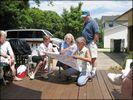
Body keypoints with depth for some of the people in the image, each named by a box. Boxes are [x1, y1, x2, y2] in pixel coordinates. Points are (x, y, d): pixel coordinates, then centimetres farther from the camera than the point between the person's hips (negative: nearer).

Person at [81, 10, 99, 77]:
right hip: (85, 43, 8)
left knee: (92, 58, -1)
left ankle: (93, 71, 9)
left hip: (91, 43, -8)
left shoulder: (93, 22, -9)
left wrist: (93, 42, -17)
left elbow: (96, 34, -14)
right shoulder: (85, 23, 16)